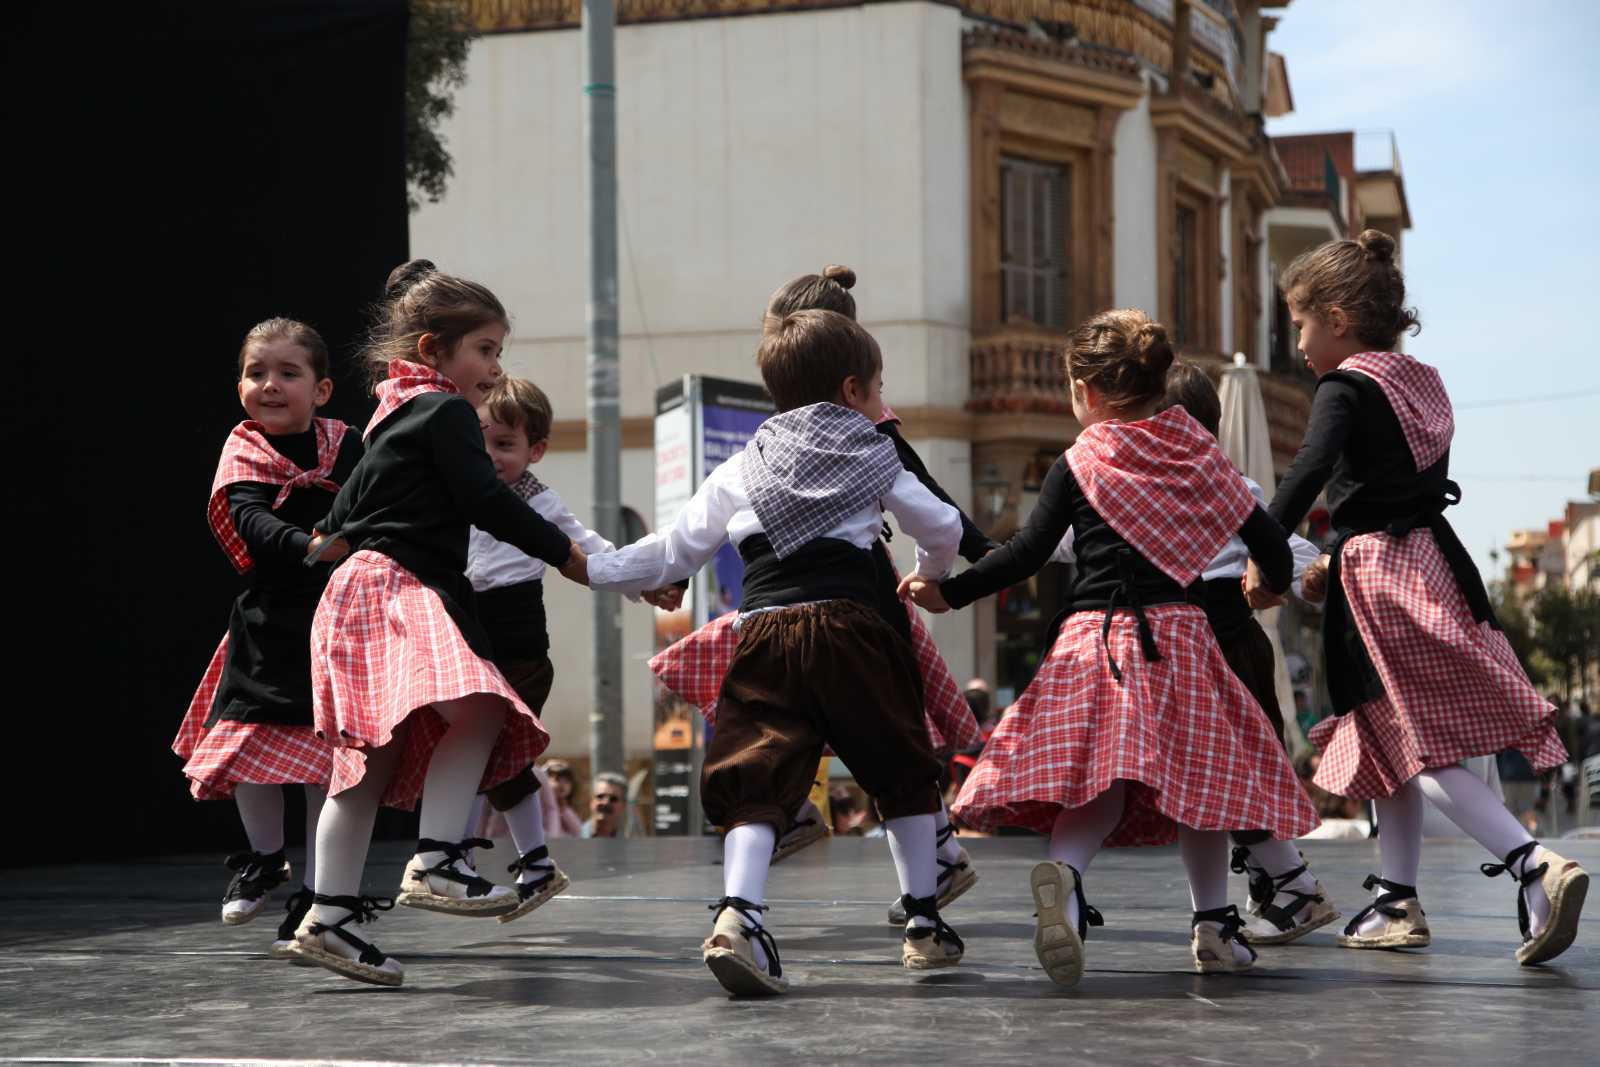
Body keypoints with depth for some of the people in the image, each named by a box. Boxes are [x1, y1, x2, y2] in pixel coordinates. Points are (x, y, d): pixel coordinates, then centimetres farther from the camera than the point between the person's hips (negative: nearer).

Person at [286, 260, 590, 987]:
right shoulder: (446, 411, -4)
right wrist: (567, 555, -6)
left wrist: (329, 543, 48)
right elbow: (486, 502, -11)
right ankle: (435, 862, -34)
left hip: (361, 590, 11)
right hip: (401, 588, -11)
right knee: (476, 709, -28)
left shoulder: (393, 413, 26)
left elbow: (348, 505, 33)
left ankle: (329, 918, 7)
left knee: (373, 760, 8)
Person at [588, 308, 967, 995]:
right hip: (849, 628, -1)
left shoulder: (741, 470, 20)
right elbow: (943, 529, 20)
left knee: (757, 785, -5)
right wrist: (927, 577, 43)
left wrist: (592, 569, 31)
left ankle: (738, 913, -28)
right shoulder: (876, 456, 16)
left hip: (764, 632, 1)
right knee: (905, 774, 15)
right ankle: (924, 923, 20)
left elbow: (674, 553, 18)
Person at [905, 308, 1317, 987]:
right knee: (1197, 775, 13)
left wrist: (948, 592, 7)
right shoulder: (1197, 453, 9)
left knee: (1095, 784, -6)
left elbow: (1027, 552, -3)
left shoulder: (1076, 466, 2)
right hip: (1178, 632, 1)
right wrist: (1278, 581, 36)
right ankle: (1214, 925, 14)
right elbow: (1265, 536, 14)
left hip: (1092, 636, -1)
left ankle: (1065, 875, -35)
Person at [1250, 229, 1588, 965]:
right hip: (1434, 562, 9)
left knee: (1416, 746, -11)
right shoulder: (1422, 384, 16)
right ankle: (1398, 901, 22)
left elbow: (1312, 469, -23)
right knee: (1391, 737, 17)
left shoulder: (1345, 387, -9)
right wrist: (1343, 557, 23)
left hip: (1377, 574, -9)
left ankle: (1533, 864, -26)